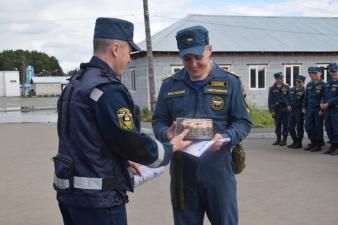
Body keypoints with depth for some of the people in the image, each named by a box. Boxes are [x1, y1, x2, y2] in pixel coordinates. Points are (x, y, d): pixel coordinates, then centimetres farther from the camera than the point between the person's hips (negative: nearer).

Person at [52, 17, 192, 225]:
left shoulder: (75, 84, 9)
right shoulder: (108, 90, -20)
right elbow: (133, 143, -18)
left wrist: (122, 161, 18)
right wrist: (171, 148, -1)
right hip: (98, 199, -9)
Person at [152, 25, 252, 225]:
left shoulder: (229, 83, 2)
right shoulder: (170, 85, 7)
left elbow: (243, 122, 1)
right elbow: (158, 121, 10)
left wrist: (224, 138, -18)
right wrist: (167, 134, -13)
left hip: (219, 169, -1)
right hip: (182, 171, 2)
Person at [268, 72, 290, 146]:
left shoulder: (286, 88, 5)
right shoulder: (272, 89, 5)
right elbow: (270, 101, 3)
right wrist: (272, 110, -4)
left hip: (285, 109, -1)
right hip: (276, 109, 1)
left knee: (285, 125, -1)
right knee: (277, 125, 7)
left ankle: (284, 140, 6)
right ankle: (278, 139, 18)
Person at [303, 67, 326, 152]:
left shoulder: (323, 85, -6)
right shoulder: (309, 84, 12)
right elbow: (306, 97, 17)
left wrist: (322, 110, -15)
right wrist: (304, 107, 11)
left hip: (318, 110, -6)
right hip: (310, 109, 6)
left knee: (318, 127, -1)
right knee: (308, 126, 7)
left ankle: (318, 145, 8)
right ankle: (313, 143, 20)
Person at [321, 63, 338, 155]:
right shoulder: (329, 83, 17)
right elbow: (325, 96, 21)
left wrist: (328, 103, -17)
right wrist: (322, 103, 3)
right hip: (328, 110, 8)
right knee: (329, 129, 12)